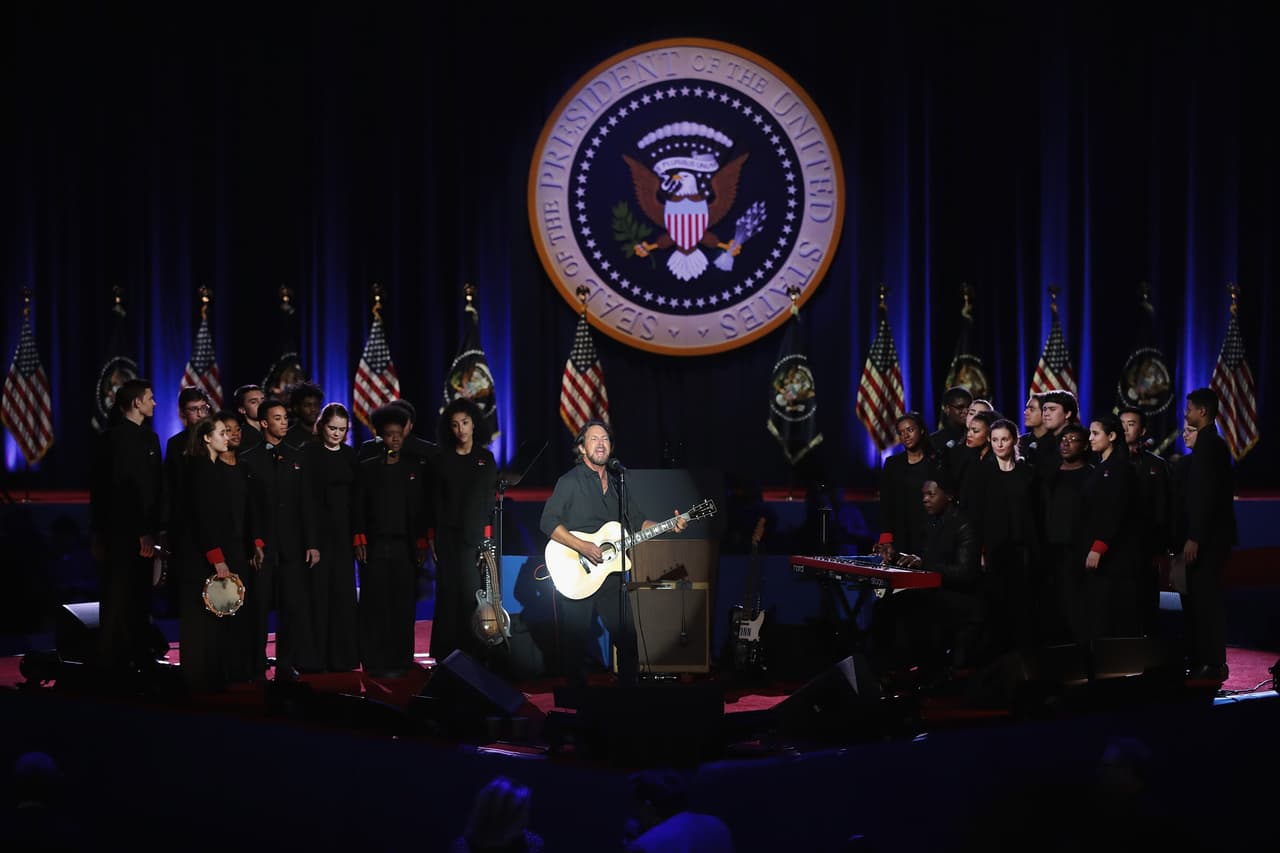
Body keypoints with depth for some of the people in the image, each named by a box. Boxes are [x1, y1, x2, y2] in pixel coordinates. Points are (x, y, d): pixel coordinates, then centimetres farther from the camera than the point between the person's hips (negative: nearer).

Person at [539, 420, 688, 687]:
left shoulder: (618, 483, 14)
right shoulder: (570, 481, -6)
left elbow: (639, 521, 19)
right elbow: (548, 522, -14)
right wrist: (582, 547, -23)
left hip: (610, 573, 6)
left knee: (627, 638, 7)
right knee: (575, 643, -1)